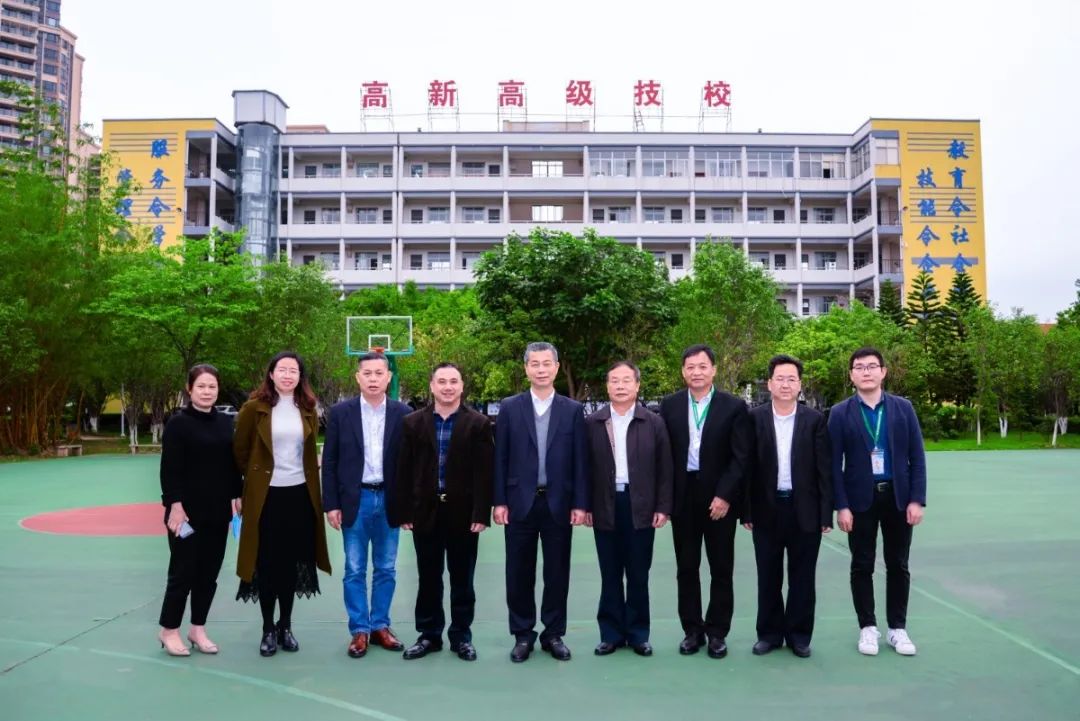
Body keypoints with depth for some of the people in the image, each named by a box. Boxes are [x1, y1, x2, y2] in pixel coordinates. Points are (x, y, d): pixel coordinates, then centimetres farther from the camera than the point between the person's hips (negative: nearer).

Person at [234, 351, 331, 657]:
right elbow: (240, 450, 2)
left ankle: (286, 627, 23)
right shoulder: (255, 408, -6)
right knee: (267, 563, 4)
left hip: (299, 494, 3)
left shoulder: (307, 410, 4)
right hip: (266, 495, -3)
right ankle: (268, 630, 17)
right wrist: (255, 475, 10)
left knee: (292, 562, 10)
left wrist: (303, 473, 12)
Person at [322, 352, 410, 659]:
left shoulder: (403, 413, 0)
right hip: (354, 500, -1)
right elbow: (329, 461, 0)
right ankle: (359, 630, 17)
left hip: (389, 500, 1)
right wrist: (331, 504, -5)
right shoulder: (341, 412, -2)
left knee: (386, 569, 10)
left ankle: (380, 626, 23)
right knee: (354, 570, 6)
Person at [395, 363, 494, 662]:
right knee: (428, 578, 11)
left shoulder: (478, 423, -1)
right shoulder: (413, 422, 4)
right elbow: (404, 471, 3)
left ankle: (461, 636, 21)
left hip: (463, 513, -1)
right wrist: (405, 511, -2)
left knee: (462, 579, 9)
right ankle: (429, 635, 24)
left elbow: (484, 472, -5)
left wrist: (481, 513, -12)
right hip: (425, 512, 2)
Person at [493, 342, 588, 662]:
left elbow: (580, 460, 2)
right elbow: (500, 458, 1)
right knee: (519, 573, 7)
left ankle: (554, 634, 22)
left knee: (557, 573, 8)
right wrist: (499, 501, -4)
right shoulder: (509, 407, 2)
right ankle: (523, 635, 20)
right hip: (520, 502, 0)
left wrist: (580, 503, -3)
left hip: (559, 503, 0)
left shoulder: (573, 410, 3)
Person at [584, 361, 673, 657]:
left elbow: (664, 469, 1)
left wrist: (663, 507, -4)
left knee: (638, 575, 8)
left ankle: (638, 633, 19)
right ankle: (611, 633, 18)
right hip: (605, 507, 1)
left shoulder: (654, 422, 2)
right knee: (610, 575, 9)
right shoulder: (592, 423, 4)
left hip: (641, 507, -1)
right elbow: (586, 468, 4)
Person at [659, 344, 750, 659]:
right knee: (686, 569, 9)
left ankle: (717, 632, 19)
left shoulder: (734, 407, -3)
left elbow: (740, 457, -6)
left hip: (719, 497, -2)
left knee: (721, 569, 7)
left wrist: (724, 496, -13)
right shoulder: (669, 406, 3)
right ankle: (692, 630, 21)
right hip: (683, 497, 2)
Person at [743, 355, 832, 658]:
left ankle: (799, 634, 22)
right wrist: (746, 511, -2)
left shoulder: (815, 420, -1)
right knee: (768, 576, 9)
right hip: (767, 509, 0)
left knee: (802, 576, 8)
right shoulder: (754, 418, -1)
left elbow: (824, 469, -1)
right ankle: (770, 633, 23)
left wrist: (826, 512, -4)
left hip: (805, 510, 0)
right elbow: (747, 467, 0)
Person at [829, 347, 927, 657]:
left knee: (898, 565, 9)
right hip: (860, 498, -1)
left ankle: (898, 628, 22)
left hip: (898, 496, 1)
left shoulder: (903, 407, 2)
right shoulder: (840, 413, -3)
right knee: (862, 566, 6)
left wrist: (917, 499, -6)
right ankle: (868, 628, 19)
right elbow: (835, 464, -4)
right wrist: (841, 506, -10)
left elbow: (917, 457, 2)